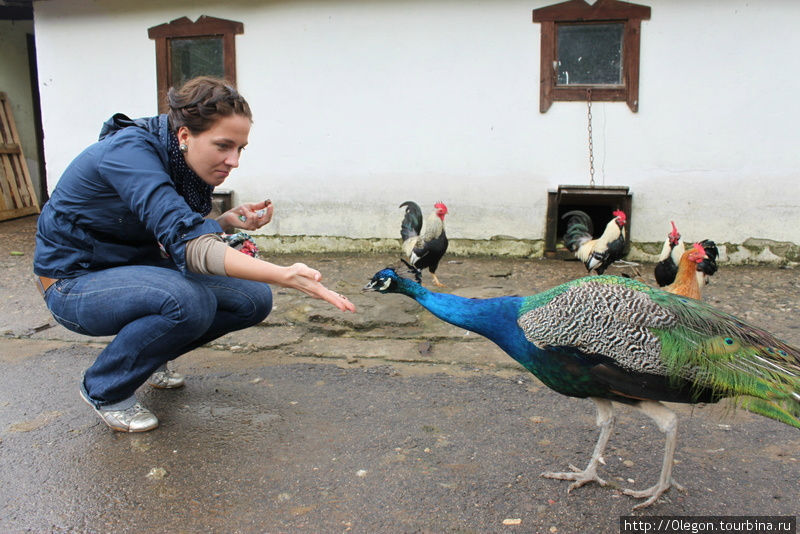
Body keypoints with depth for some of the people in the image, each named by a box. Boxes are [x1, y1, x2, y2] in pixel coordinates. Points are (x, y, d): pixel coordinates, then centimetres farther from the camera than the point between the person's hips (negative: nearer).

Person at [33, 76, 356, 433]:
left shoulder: (183, 162, -5)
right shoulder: (129, 152, -29)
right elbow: (186, 244, -41)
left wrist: (229, 220, -14)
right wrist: (285, 275, -52)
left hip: (135, 269, 8)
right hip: (75, 280, -7)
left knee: (253, 299, -7)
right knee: (190, 301, -35)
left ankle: (150, 357, 15)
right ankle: (104, 390, -8)